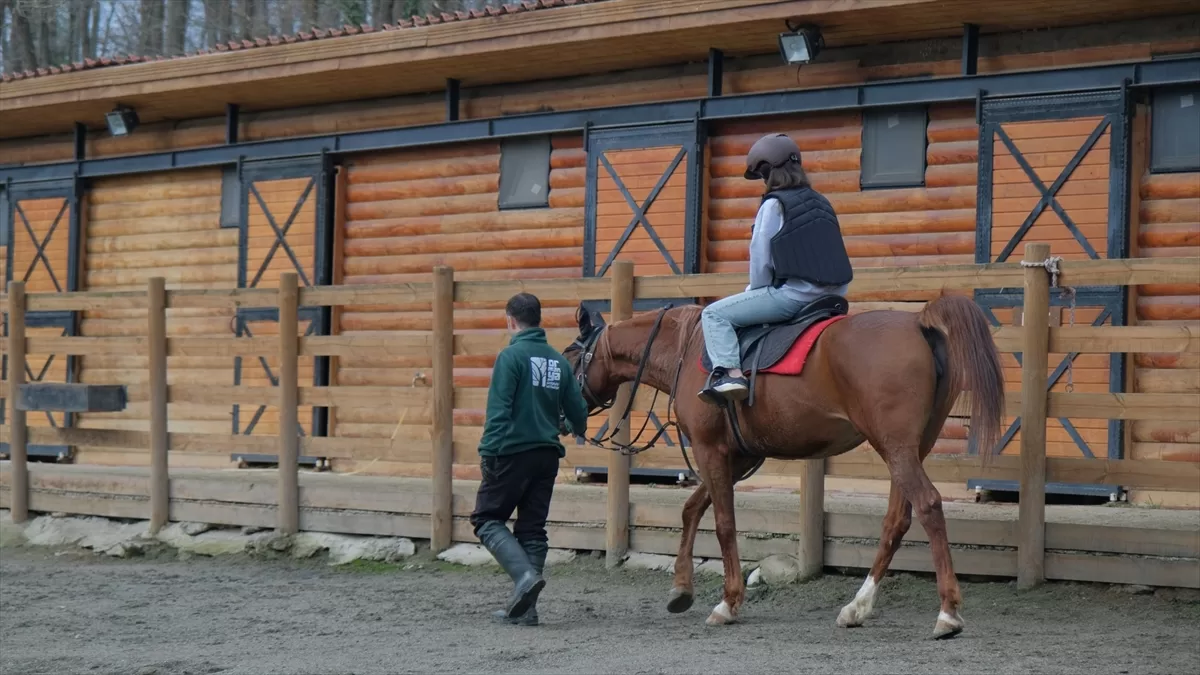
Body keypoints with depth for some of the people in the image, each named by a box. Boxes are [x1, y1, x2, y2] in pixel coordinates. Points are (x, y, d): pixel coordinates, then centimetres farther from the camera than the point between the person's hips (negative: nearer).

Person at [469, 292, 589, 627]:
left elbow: (498, 410, -17)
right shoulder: (559, 360, 8)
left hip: (512, 452, -6)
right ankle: (524, 608, 9)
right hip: (547, 455, 6)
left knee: (487, 519, 5)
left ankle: (525, 574, -16)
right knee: (532, 529, 10)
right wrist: (574, 428, 34)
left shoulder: (511, 356, -10)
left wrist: (488, 451, -13)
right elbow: (577, 410, 12)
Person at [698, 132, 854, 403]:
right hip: (832, 294, 8)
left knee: (714, 314, -4)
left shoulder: (774, 204, -6)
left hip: (795, 294, -8)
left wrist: (755, 291, 11)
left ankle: (730, 372, -21)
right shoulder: (820, 202, 17)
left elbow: (761, 257, -6)